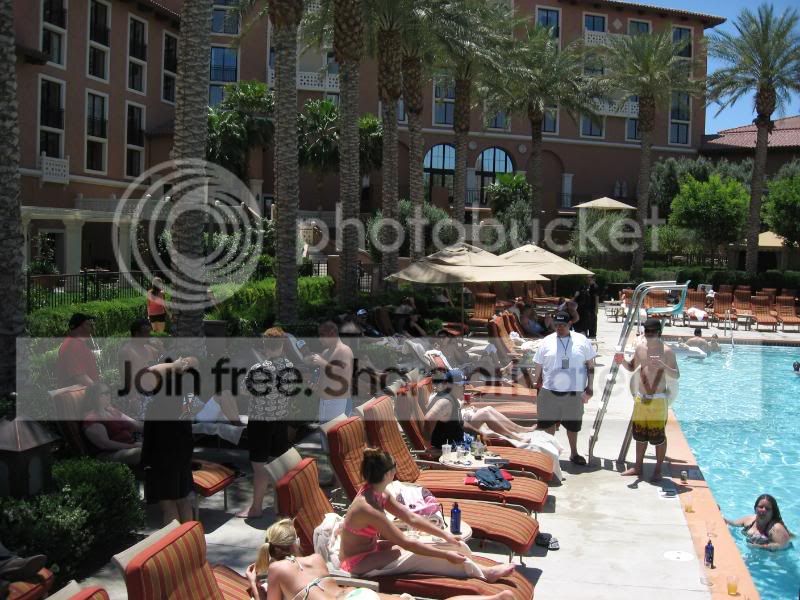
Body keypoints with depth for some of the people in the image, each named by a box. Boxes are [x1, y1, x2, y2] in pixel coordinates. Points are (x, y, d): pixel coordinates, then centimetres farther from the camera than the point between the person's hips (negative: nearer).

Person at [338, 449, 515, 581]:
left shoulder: (378, 493, -4)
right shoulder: (367, 508, -32)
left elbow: (411, 518, 3)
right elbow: (405, 543, -29)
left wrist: (445, 535, 0)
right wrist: (445, 554, -23)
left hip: (371, 549, 8)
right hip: (359, 563, -8)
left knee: (427, 548, -2)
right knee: (422, 558, -11)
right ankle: (484, 573, 0)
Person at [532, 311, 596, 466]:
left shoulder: (582, 341, 2)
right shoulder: (546, 342, 2)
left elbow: (590, 365, 6)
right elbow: (538, 366, 7)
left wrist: (590, 387, 1)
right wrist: (536, 386, 6)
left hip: (574, 392, 0)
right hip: (549, 391, 0)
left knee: (573, 424, 12)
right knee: (549, 422, 7)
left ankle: (574, 453, 30)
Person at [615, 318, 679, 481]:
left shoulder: (666, 351, -12)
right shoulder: (640, 347, 5)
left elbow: (676, 375, -15)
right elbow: (632, 367, 17)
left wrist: (663, 366, -32)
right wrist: (623, 361, -4)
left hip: (658, 399, -6)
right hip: (641, 398, 6)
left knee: (658, 435, 1)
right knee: (639, 433, 14)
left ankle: (658, 470, 14)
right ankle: (638, 466, 27)